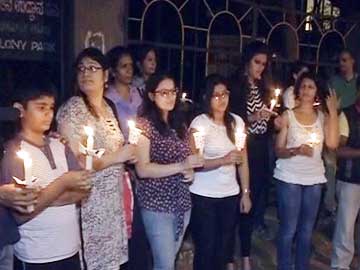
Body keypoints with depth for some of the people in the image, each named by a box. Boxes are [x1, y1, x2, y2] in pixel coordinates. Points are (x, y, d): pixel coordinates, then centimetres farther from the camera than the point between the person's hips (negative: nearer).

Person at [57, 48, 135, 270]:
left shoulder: (108, 106, 9)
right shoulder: (72, 110, -14)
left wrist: (128, 155, 5)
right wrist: (118, 157, -17)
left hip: (113, 196, 7)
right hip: (91, 200, -7)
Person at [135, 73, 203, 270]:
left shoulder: (179, 124, 8)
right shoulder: (144, 124, -11)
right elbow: (142, 170, -17)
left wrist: (190, 171, -1)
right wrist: (181, 166, -24)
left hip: (182, 202, 6)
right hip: (157, 204, -6)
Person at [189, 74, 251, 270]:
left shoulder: (237, 121, 3)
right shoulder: (199, 123, -11)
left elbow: (243, 160, 6)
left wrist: (245, 193, 3)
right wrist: (224, 160, -27)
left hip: (231, 194, 4)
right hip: (204, 196, -4)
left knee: (224, 248, 13)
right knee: (206, 249, 6)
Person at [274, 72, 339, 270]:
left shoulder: (323, 116, 4)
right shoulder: (288, 116, -2)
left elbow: (332, 143, -13)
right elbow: (278, 150, -5)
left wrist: (333, 112, -11)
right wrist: (296, 150, -24)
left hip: (314, 179, 3)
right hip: (289, 178, -3)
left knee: (307, 230, 13)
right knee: (288, 229, 1)